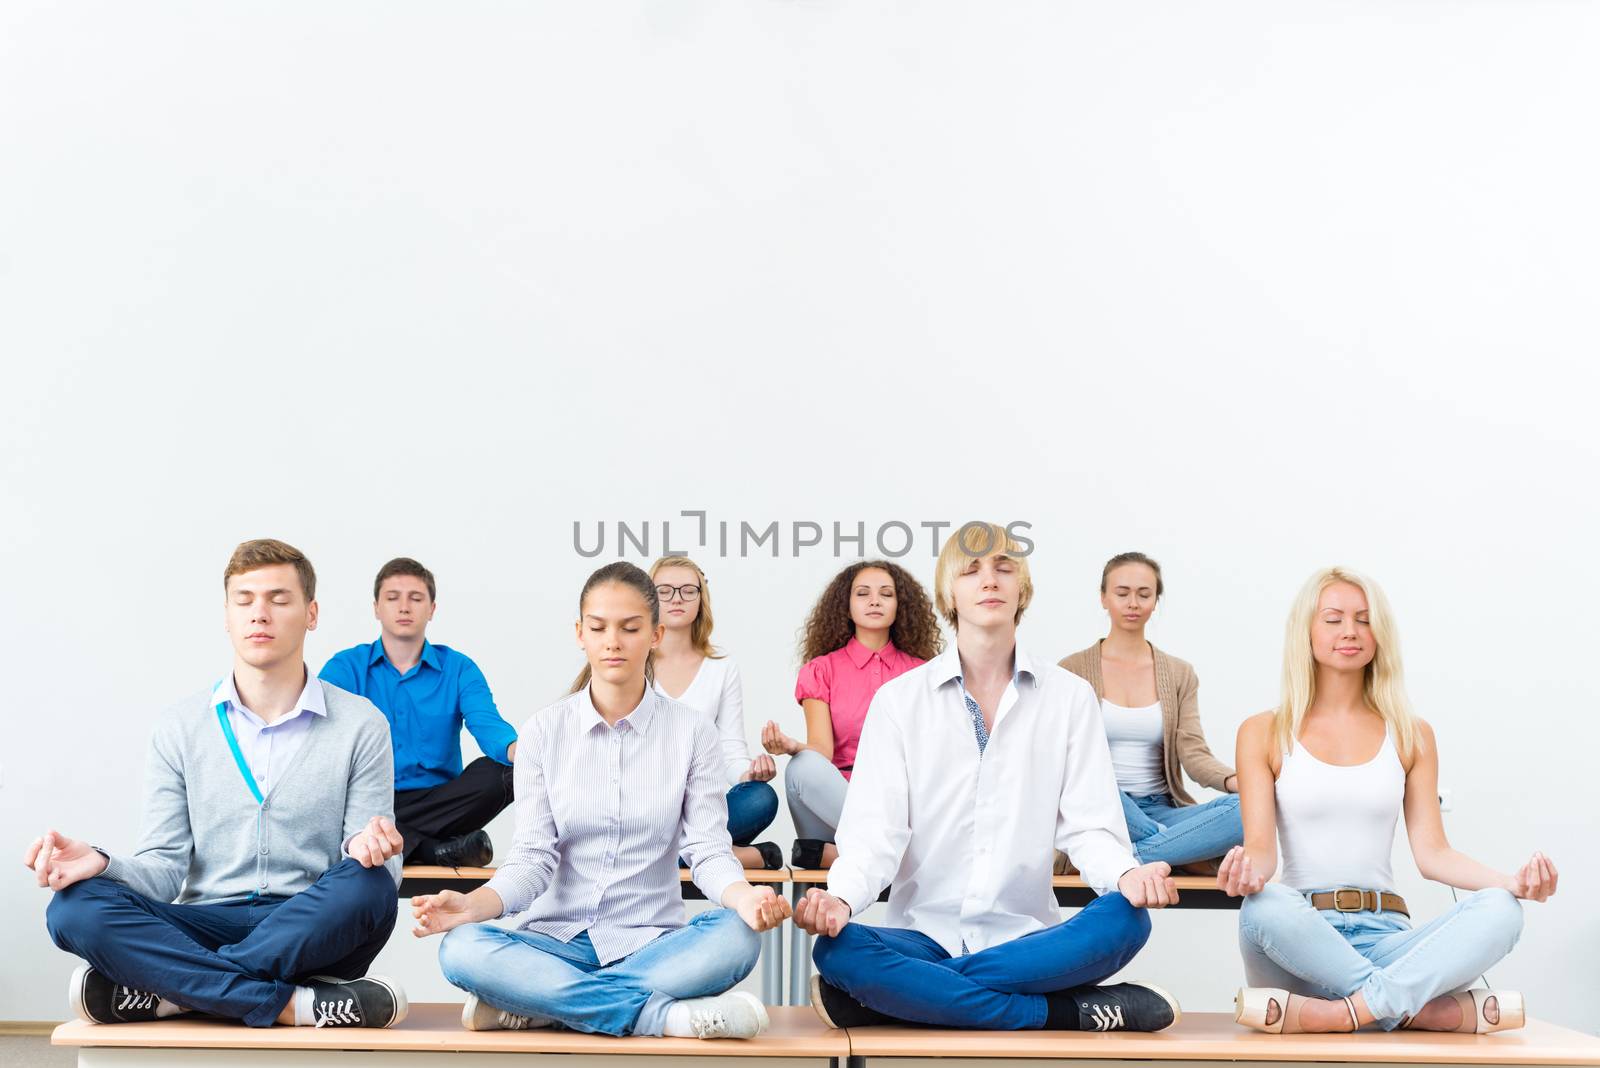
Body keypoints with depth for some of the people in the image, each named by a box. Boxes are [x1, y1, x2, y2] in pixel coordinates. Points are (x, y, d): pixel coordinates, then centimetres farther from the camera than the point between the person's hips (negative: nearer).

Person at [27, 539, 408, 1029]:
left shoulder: (360, 725, 4)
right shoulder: (181, 728, 10)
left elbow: (372, 878, 2)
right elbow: (166, 868, 4)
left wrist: (367, 847, -23)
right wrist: (102, 863, -18)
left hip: (316, 934, -1)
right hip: (207, 925, 2)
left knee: (369, 887, -35)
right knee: (76, 907, -25)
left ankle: (164, 992, -25)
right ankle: (294, 1005, -32)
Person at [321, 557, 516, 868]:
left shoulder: (459, 669, 7)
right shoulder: (345, 667, 7)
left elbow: (488, 726, -10)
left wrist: (518, 750, -36)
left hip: (439, 804, 0)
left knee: (497, 773, -27)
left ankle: (396, 842, -25)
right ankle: (436, 850, -28)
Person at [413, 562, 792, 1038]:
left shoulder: (692, 730, 2)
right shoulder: (543, 731, 3)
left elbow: (708, 848, -5)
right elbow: (533, 857, -2)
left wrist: (745, 897, -28)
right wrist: (472, 904, -23)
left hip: (650, 942, 0)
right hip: (558, 938, 1)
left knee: (736, 936, -32)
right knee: (461, 948, -30)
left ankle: (535, 1004, -24)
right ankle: (662, 1015, -29)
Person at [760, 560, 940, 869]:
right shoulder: (822, 669, 11)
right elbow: (821, 749, -4)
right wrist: (793, 747, -27)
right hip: (834, 796, 0)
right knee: (804, 768, -36)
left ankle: (827, 854, -22)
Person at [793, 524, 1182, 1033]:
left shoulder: (1070, 697, 7)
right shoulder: (899, 699, 4)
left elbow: (1088, 824, 1)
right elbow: (874, 829, -4)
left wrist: (1126, 874, -23)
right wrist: (840, 898, -26)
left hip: (1025, 936, 1)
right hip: (924, 931, -1)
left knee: (1124, 920, -30)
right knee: (838, 950, -32)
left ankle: (888, 995, -26)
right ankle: (1070, 1013, -25)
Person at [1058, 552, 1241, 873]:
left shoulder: (1180, 675, 14)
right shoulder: (1073, 670, 6)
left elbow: (1193, 753, 2)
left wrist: (1235, 780, -22)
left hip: (1159, 812, 3)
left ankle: (1128, 856, -29)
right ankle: (1185, 857, -22)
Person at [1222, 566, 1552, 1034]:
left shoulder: (1411, 735, 15)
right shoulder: (1263, 733, 8)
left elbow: (1432, 852, 7)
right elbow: (1261, 847, -2)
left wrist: (1511, 881, -13)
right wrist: (1247, 872, -27)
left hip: (1385, 937, 3)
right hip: (1301, 935, -2)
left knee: (1498, 911, -26)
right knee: (1263, 909, -38)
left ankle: (1337, 1014, -34)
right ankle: (1429, 1010, -29)